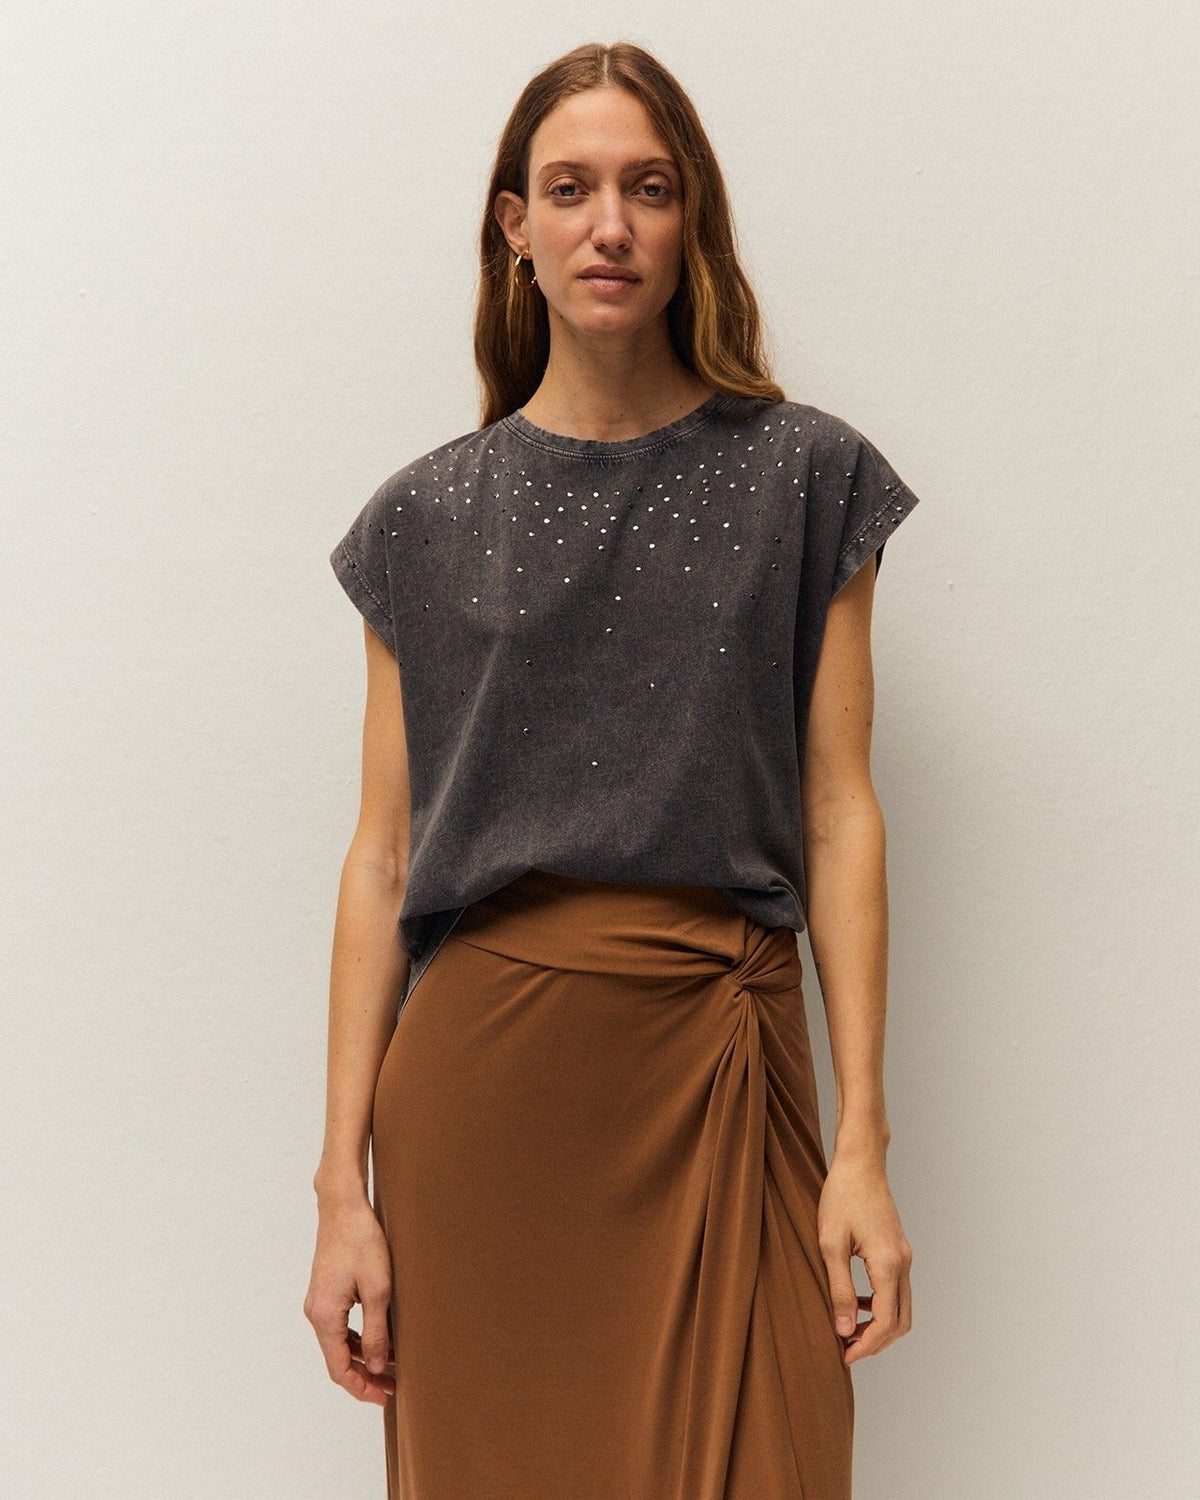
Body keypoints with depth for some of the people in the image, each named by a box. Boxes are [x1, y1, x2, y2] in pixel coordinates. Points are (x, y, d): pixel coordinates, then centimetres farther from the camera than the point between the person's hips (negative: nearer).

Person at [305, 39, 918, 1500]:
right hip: (482, 1069, 1)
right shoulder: (427, 517, 6)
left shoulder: (801, 477, 4)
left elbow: (838, 811, 1)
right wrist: (343, 1184, -1)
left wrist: (863, 1143, -5)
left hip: (718, 1059, 0)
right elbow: (383, 858, 3)